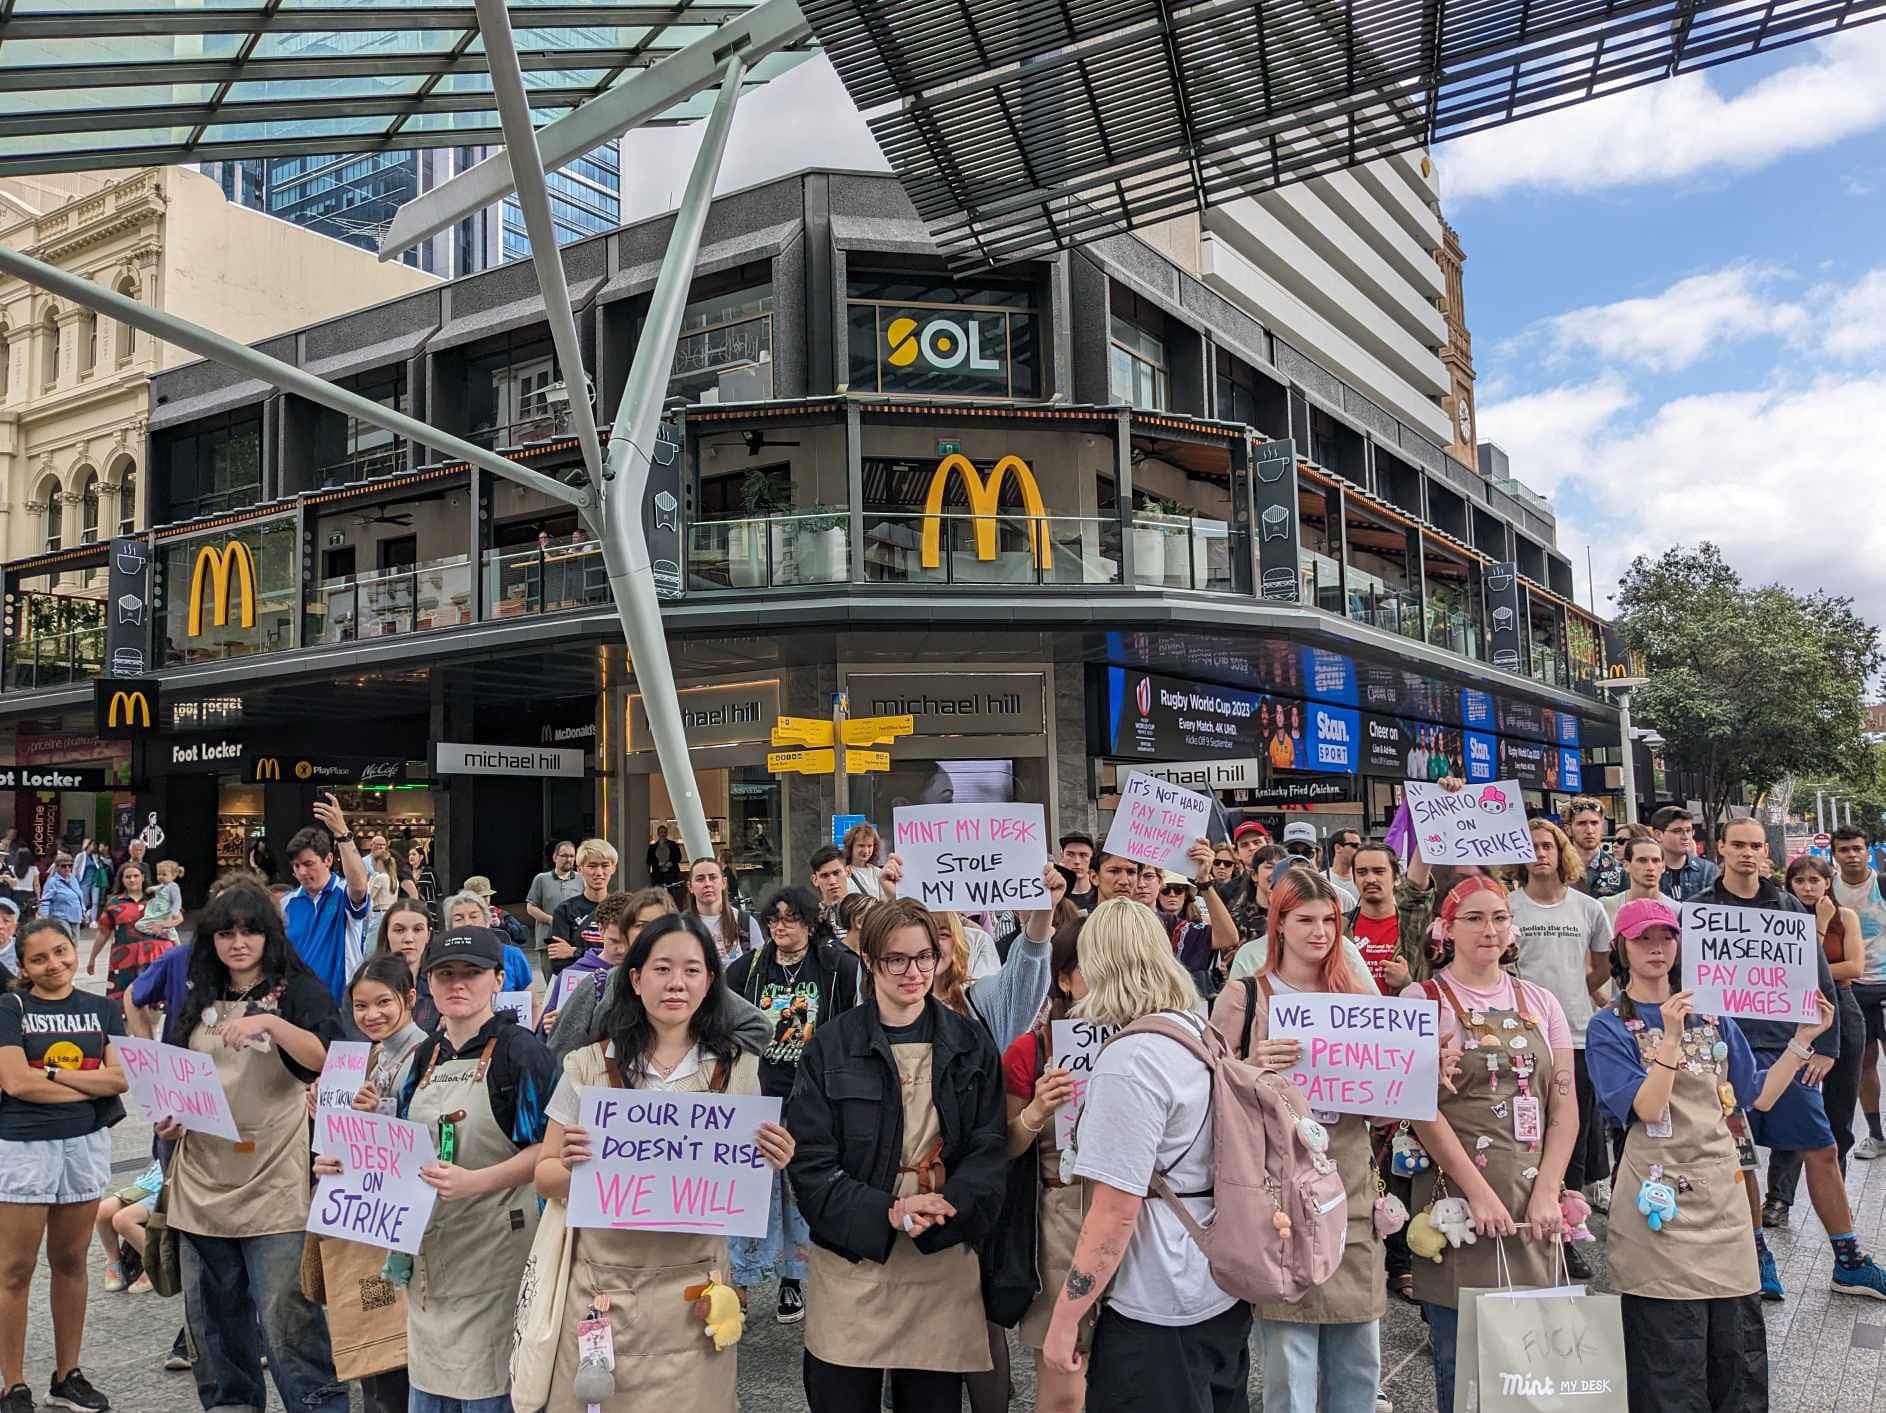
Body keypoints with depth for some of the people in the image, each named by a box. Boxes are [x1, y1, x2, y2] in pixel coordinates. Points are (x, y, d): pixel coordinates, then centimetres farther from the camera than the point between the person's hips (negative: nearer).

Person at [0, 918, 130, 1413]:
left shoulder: (103, 1010, 5)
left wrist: (51, 1073, -13)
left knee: (71, 1261, 12)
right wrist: (91, 1084, -10)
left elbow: (121, 1078, -5)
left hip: (86, 1145, 3)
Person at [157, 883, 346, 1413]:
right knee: (212, 1314, 13)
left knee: (285, 1316, -7)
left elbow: (328, 1059, -15)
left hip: (273, 1181, -5)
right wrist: (168, 1118, 2)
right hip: (202, 1178, 5)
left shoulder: (299, 990, -2)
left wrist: (272, 1023, -28)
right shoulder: (198, 998, 13)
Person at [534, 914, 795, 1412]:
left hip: (693, 1288, 1)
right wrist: (571, 1164, -17)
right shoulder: (587, 1067, -2)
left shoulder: (738, 1070, 2)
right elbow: (544, 1179, 4)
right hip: (602, 1288, 0)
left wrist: (771, 1164, -11)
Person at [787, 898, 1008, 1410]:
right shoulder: (832, 1047, -2)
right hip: (852, 1257, -1)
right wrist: (886, 1214, -18)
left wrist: (942, 1210, -17)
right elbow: (809, 1162, -6)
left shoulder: (970, 1044, 4)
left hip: (945, 1258, 2)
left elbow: (989, 1149, 0)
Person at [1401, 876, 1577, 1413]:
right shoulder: (1423, 999, -3)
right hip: (1457, 1200, -4)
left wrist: (1547, 1193, -5)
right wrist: (1480, 1193, -15)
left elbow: (1565, 1107, 7)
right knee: (1461, 1363, 2)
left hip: (1533, 1207, 4)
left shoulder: (1541, 1002, 10)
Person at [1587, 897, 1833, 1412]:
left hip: (1722, 1194, 5)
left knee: (1741, 1349, 10)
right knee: (1673, 1371, 1)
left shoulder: (1712, 1015, 12)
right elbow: (1647, 1109, -15)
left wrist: (1804, 1038, 2)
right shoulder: (1610, 1027, -4)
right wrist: (1670, 1037, -23)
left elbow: (1759, 1095, 10)